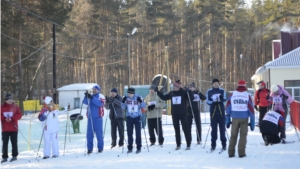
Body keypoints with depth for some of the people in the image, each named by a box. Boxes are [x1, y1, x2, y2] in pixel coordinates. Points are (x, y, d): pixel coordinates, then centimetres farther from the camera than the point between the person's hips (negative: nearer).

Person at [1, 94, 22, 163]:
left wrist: (12, 118, -16)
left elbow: (19, 115, -4)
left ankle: (14, 156, 11)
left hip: (14, 128, -1)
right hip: (5, 129, 1)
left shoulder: (15, 107, 3)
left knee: (14, 142, 1)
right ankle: (5, 157, 7)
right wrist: (4, 119, -16)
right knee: (4, 143, 2)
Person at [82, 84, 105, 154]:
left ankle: (100, 148, 9)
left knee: (99, 133, 0)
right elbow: (85, 102, -3)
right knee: (89, 133, 3)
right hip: (90, 117, 4)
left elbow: (100, 103, -17)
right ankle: (90, 148, 9)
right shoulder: (90, 96, 15)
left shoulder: (101, 97, 4)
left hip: (98, 117, -4)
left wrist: (92, 98, -25)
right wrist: (86, 97, -23)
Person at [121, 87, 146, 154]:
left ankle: (138, 148, 8)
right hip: (129, 117, 2)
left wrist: (140, 101, -27)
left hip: (137, 117, -2)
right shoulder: (126, 98, -5)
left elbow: (143, 106, -9)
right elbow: (123, 107, -1)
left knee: (138, 133, -2)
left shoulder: (138, 97, -9)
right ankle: (130, 148, 15)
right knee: (129, 133, 6)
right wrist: (123, 101, -18)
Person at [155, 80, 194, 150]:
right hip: (174, 114, 4)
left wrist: (189, 91, -27)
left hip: (183, 114, -4)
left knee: (185, 129, -3)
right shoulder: (171, 93, 7)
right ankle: (178, 145, 18)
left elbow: (191, 98, -12)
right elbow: (164, 97, 17)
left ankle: (188, 145, 3)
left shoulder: (184, 92, -6)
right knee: (177, 130, 10)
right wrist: (157, 91, 11)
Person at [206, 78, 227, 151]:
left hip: (221, 111, 0)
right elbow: (207, 101, 2)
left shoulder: (222, 91, 5)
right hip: (213, 111, 0)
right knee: (213, 128, 2)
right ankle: (213, 144, 7)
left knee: (222, 127, 1)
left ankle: (224, 144, 7)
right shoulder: (209, 91, 4)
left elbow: (225, 99, -2)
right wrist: (213, 102, -18)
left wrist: (221, 98, -25)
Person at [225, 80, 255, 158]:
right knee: (243, 135, 6)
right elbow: (251, 109, 0)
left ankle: (231, 153, 8)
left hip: (235, 118, 1)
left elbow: (228, 108, 3)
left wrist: (228, 120, 8)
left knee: (233, 135, 10)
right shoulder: (247, 96, -1)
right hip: (244, 119, -1)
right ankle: (241, 153, 1)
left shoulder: (232, 95, 2)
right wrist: (252, 122, 5)